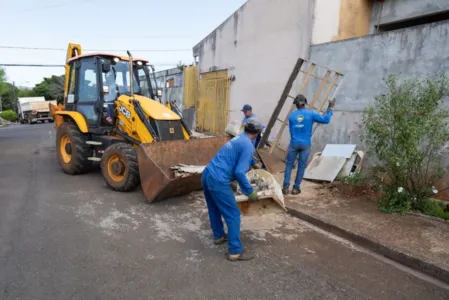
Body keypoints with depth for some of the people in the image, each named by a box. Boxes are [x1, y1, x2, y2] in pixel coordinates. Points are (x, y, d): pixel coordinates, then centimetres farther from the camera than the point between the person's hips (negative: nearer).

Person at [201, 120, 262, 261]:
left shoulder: (238, 138, 19)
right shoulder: (248, 146, -10)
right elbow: (239, 172, -19)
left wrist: (254, 163, 60)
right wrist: (250, 192, -8)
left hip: (207, 175, 10)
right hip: (218, 181, -9)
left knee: (214, 209, 25)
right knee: (233, 215, 2)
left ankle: (219, 236, 44)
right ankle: (235, 251, 9)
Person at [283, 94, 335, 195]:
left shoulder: (292, 115, 2)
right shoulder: (311, 113, -4)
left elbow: (291, 131, 9)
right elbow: (326, 120, -4)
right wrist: (330, 108, 9)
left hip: (294, 143, 1)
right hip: (305, 144, -1)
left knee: (289, 164, 10)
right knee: (301, 166, 9)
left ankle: (286, 187, 7)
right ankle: (296, 188, 13)